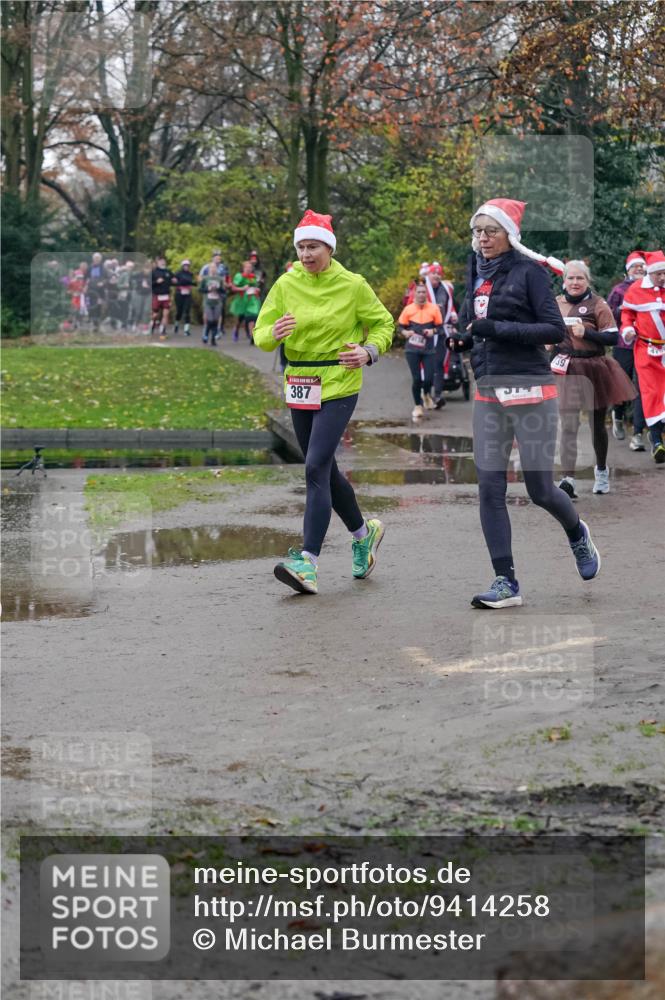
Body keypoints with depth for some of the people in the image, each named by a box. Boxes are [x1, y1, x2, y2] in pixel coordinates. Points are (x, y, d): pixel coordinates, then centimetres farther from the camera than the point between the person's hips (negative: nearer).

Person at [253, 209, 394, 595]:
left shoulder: (352, 285, -5)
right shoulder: (286, 285, 2)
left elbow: (383, 323, 7)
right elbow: (261, 333, 2)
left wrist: (369, 352, -13)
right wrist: (273, 334, -22)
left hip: (339, 386, -5)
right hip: (299, 386, 5)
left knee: (316, 467, -16)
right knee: (325, 469, 15)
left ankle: (309, 562, -19)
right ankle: (364, 532, 38)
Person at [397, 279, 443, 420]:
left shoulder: (434, 309, 1)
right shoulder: (408, 309, 1)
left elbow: (440, 327, 7)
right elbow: (401, 327, 8)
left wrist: (433, 331, -13)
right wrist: (406, 332, -13)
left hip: (428, 349, 0)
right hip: (412, 349, 0)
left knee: (429, 378, -6)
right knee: (416, 378, -3)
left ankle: (427, 394, 30)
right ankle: (417, 406, 16)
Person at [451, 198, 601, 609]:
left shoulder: (529, 271, -7)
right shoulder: (477, 274, 12)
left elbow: (555, 329, -12)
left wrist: (499, 329, -20)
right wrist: (463, 340, 1)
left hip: (530, 391, -6)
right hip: (489, 394, 6)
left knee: (540, 489, 2)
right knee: (490, 489, -3)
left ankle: (578, 534, 34)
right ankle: (506, 583, 1)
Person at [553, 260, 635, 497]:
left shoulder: (598, 305, -5)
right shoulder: (555, 304, 6)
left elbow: (613, 337, -11)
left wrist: (586, 333, -22)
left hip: (594, 370, -1)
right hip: (566, 371, 1)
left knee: (597, 423, 14)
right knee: (568, 426, -10)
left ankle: (601, 470, 37)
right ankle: (567, 479, -16)